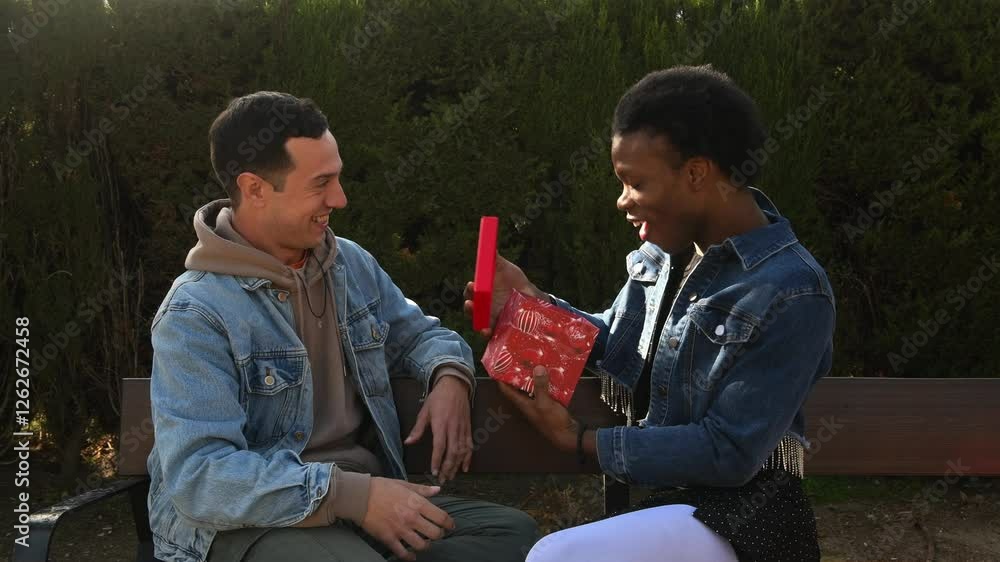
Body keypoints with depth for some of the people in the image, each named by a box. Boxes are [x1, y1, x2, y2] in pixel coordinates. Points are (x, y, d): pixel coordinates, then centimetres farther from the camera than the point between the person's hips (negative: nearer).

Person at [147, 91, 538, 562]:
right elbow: (197, 476, -22)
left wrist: (449, 378, -3)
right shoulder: (196, 315, -15)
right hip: (251, 518, -6)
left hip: (363, 490, 7)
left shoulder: (351, 264, 7)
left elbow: (416, 332, 23)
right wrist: (350, 494, -30)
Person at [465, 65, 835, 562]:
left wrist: (580, 440, -17)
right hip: (670, 500, 7)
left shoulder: (792, 293, -20)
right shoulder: (667, 250, 2)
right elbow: (614, 342, 16)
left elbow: (730, 452, -21)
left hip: (741, 516, -7)